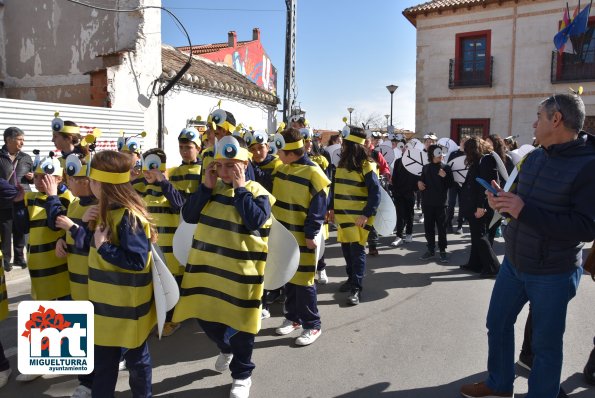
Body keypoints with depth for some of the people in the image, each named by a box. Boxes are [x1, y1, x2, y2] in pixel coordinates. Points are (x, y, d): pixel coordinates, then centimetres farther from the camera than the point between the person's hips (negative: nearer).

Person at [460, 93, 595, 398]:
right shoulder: (533, 157, 4)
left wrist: (524, 211, -30)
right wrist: (503, 202, -8)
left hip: (553, 275, -7)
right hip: (513, 263, 7)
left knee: (546, 344, 11)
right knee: (497, 324, 19)